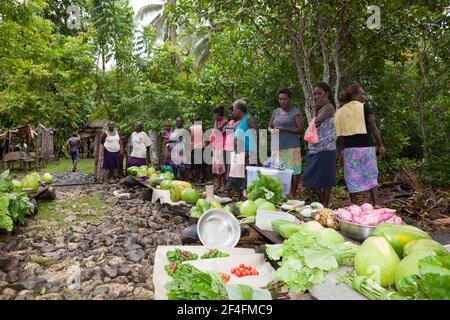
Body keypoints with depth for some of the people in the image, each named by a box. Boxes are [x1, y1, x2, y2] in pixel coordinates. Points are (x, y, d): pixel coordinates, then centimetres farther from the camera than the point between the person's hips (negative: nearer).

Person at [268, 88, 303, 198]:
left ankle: (293, 196, 6)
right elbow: (269, 126, 21)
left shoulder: (296, 112, 2)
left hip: (291, 147, -4)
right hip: (277, 147, 4)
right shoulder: (276, 111, 16)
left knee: (293, 172, -2)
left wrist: (284, 129, -17)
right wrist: (272, 131, -3)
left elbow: (300, 129, -6)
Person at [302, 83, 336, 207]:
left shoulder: (328, 107, -8)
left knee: (325, 178, -1)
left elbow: (316, 123, -19)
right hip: (315, 148, 9)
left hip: (325, 149, -9)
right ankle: (321, 203, 24)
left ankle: (325, 205, 11)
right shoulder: (320, 108, 15)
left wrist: (315, 109, -7)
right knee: (312, 178, 10)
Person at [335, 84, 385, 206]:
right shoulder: (364, 107, -3)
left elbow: (340, 134, 3)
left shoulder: (340, 112, 4)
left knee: (352, 177, 7)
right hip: (366, 146, -1)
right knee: (371, 174, 11)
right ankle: (376, 203, 10)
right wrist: (380, 145, 2)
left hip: (349, 148, 2)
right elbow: (373, 128, -4)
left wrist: (341, 150, 10)